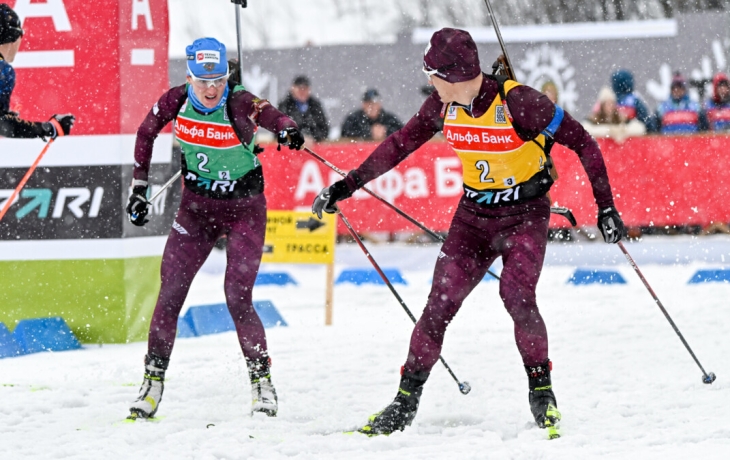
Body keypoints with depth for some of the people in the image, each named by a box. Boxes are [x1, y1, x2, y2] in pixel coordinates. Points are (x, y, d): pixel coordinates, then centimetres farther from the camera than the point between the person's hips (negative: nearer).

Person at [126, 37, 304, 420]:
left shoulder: (239, 104, -21)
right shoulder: (176, 102, -10)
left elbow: (271, 116, -40)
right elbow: (145, 135, 7)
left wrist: (287, 130, -63)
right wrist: (139, 188, 6)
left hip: (244, 208, -3)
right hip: (197, 205, 3)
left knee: (237, 298, -12)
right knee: (170, 292, -3)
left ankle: (261, 380, 3)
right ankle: (153, 379, 10)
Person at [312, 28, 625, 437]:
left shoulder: (518, 101, -24)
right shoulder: (443, 105, -8)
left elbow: (581, 142, -16)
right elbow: (402, 144, 8)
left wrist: (606, 206, -16)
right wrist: (349, 184, 9)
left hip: (525, 215, -5)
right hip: (473, 216, 5)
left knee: (516, 296, -25)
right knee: (440, 304, -5)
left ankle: (542, 388, -5)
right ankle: (406, 401, 5)